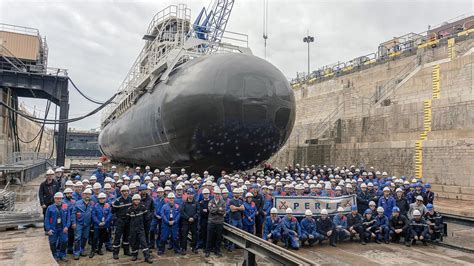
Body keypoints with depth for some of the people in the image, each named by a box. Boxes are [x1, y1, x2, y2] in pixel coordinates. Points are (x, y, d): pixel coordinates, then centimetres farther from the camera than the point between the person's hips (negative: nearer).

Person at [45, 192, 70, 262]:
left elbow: (68, 217, 1)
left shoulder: (66, 207, 2)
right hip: (53, 229, -1)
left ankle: (62, 255, 20)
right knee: (53, 243, 7)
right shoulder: (50, 208, -2)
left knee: (64, 241, 2)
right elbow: (46, 219, -2)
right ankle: (55, 255, 26)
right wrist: (48, 229, -9)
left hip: (63, 228, 1)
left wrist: (67, 226, -9)